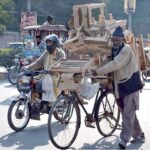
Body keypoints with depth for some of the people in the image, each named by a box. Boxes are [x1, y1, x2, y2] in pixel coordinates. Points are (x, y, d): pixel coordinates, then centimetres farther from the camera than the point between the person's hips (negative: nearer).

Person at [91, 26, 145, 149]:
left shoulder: (126, 49, -17)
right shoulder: (113, 50, 10)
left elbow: (115, 64, -28)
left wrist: (98, 71, -30)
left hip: (130, 84, -8)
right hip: (120, 85, 9)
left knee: (128, 113, -7)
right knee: (128, 112, 15)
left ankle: (124, 139, -5)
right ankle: (139, 135, 27)